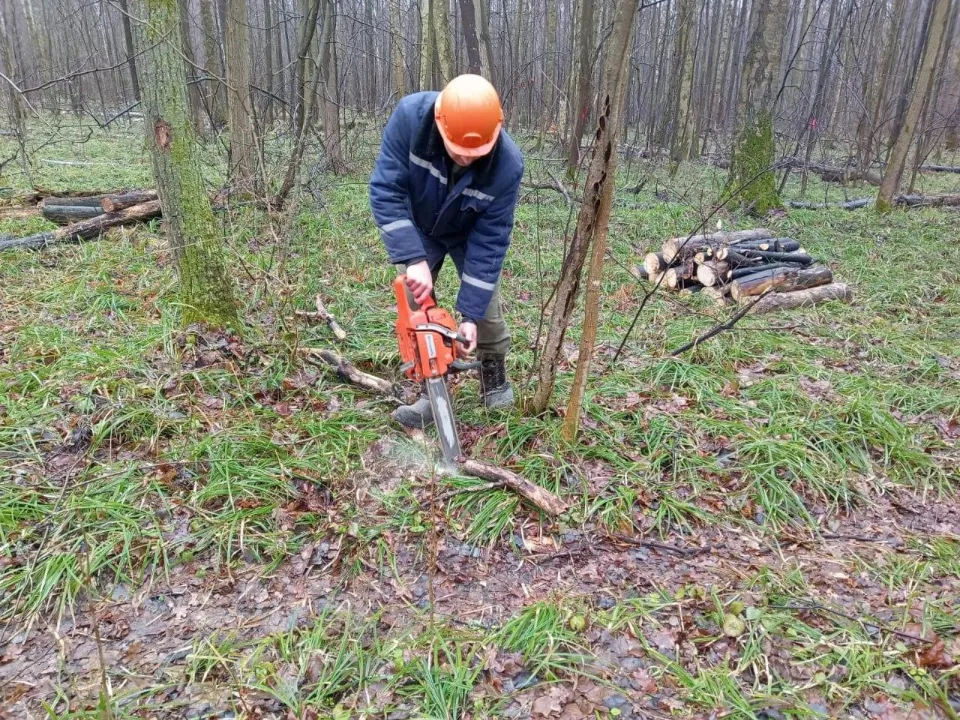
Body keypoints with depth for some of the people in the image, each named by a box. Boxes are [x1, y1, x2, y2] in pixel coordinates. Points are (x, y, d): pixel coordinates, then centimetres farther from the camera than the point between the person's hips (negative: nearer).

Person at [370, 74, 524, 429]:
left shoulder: (508, 163, -36)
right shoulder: (410, 115, -37)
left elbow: (490, 240, -30)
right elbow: (385, 191, -32)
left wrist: (470, 315, -30)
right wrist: (413, 259, -42)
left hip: (471, 234, 0)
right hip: (416, 229, 1)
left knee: (485, 304, -2)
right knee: (415, 304, -8)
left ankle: (495, 378, 21)